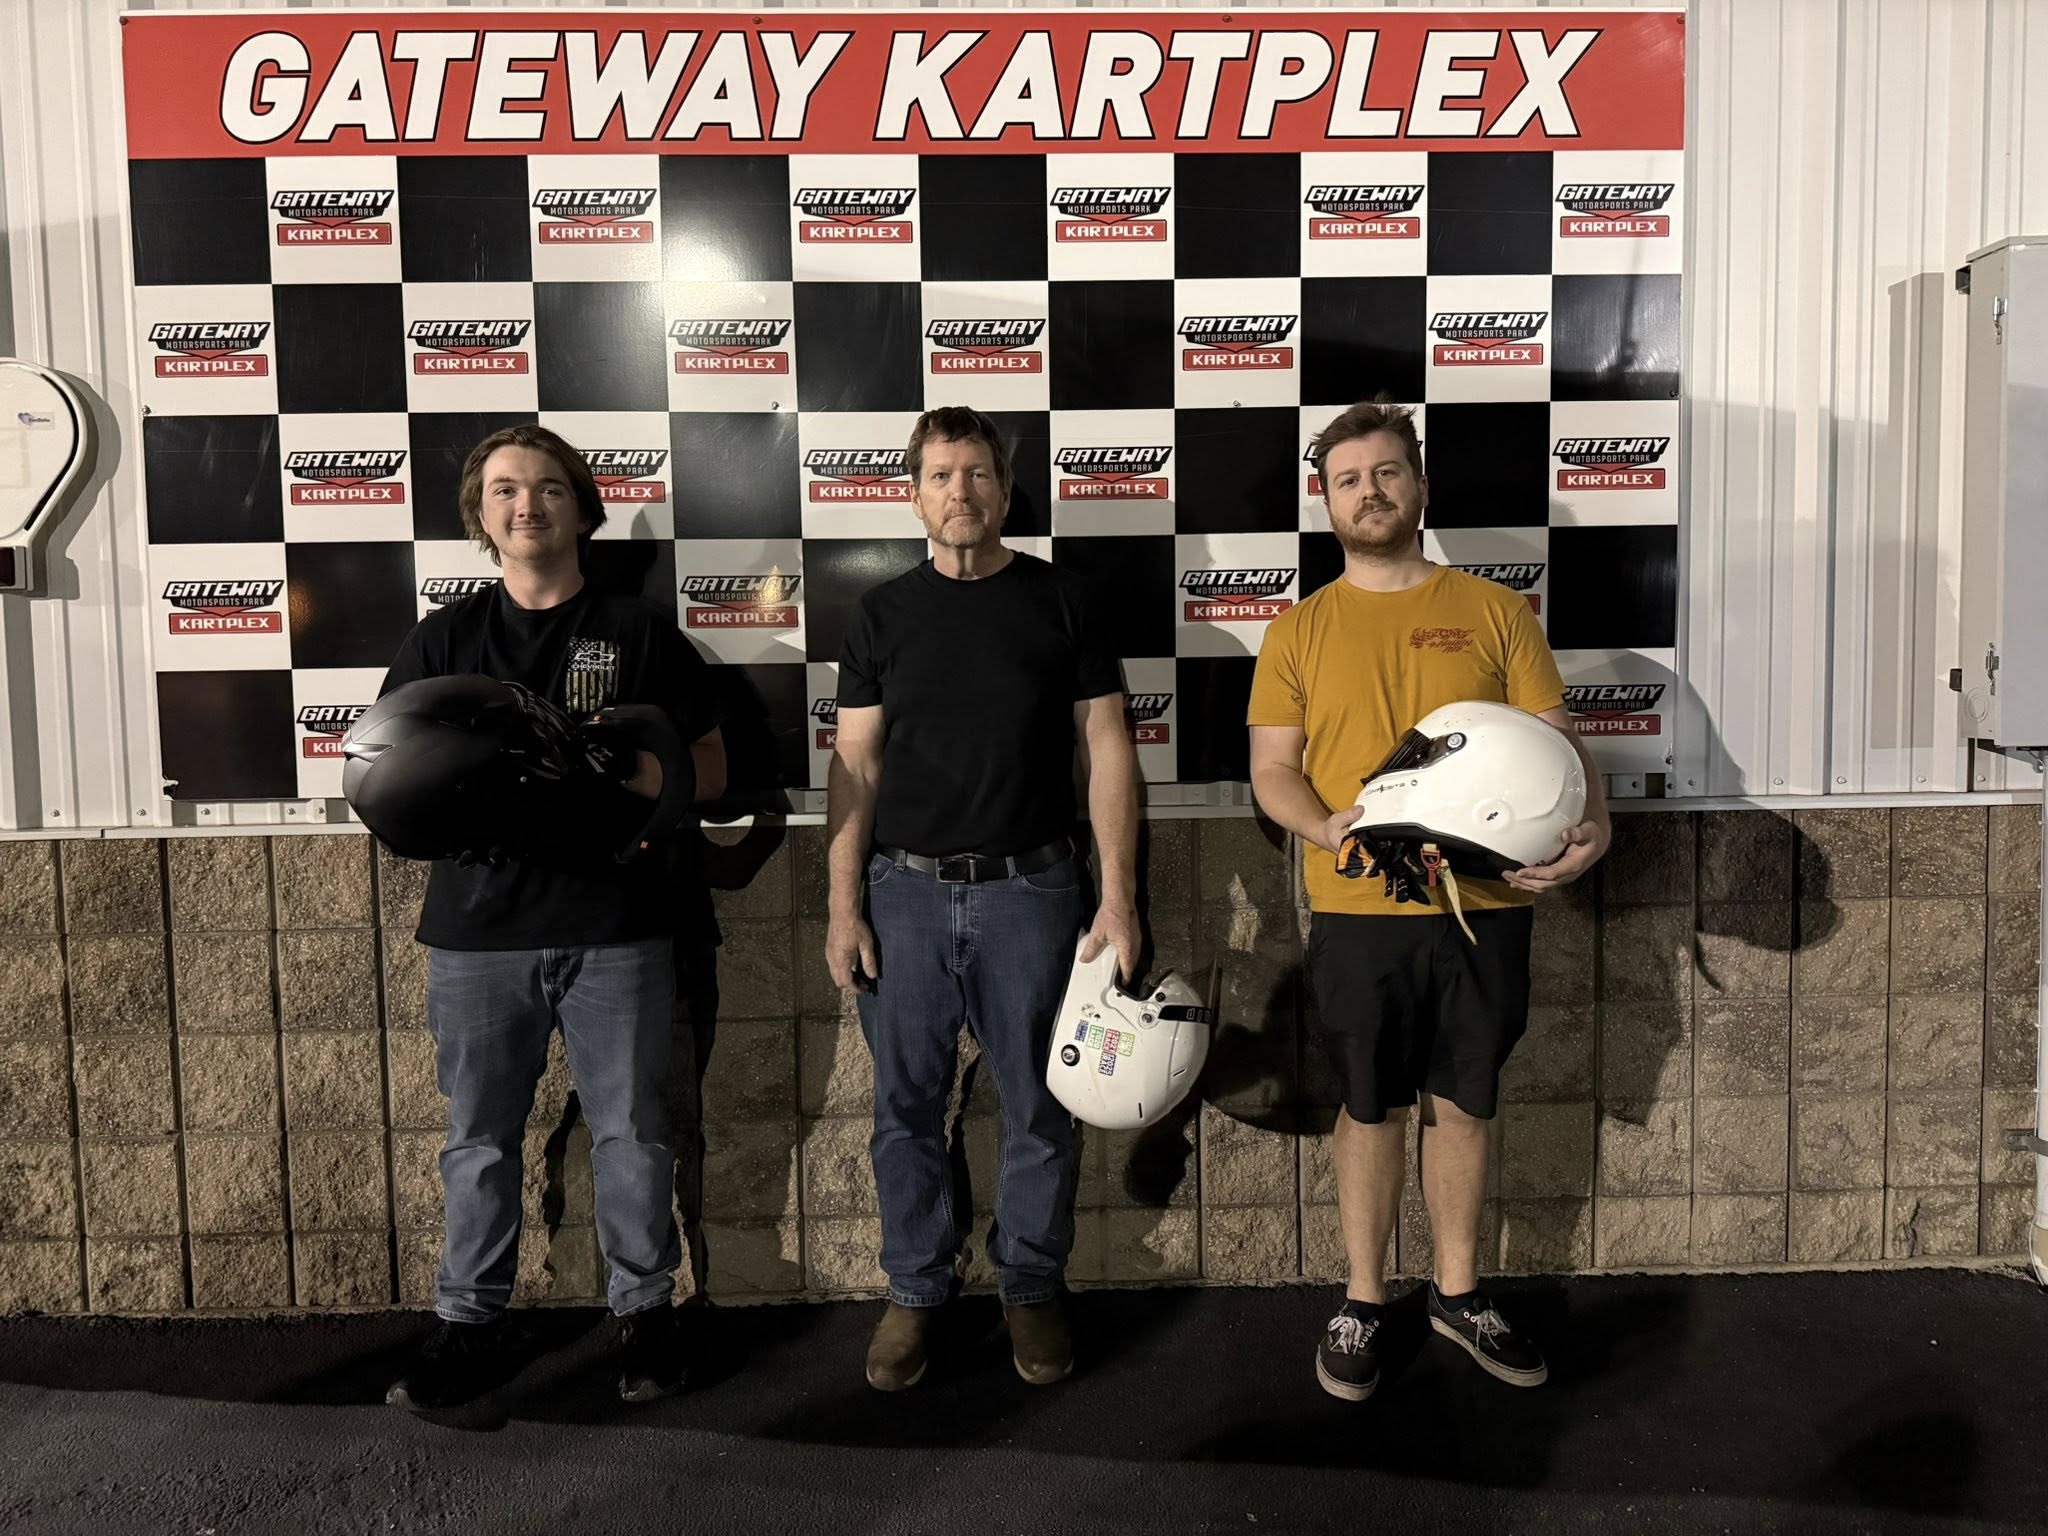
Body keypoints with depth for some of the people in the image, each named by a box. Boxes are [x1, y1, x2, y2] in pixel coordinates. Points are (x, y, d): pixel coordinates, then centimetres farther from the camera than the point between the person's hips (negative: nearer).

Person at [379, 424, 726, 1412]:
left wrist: (615, 767, -15)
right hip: (478, 926, 2)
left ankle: (644, 1309, 23)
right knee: (478, 1138, 9)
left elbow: (708, 771, 5)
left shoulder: (639, 632, 6)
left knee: (629, 1130, 7)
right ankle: (468, 1325, 23)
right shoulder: (443, 639, 11)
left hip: (615, 928, -1)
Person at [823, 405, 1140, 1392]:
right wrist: (843, 907, -1)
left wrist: (1119, 897, -5)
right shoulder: (885, 614, 7)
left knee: (1039, 1107, 7)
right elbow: (855, 764, 6)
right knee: (906, 1108, 8)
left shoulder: (1057, 601, 3)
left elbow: (1106, 749, 1)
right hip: (906, 892, 1)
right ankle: (914, 1291, 25)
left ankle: (1031, 1286, 25)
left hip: (1031, 891, -1)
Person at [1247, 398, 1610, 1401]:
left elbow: (1555, 741, 3)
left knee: (1463, 1104, 14)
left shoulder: (1493, 611, 5)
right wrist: (1329, 827, -20)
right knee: (1373, 1110, 9)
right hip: (1359, 911, -1)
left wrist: (1590, 825, -17)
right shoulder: (1301, 631, 4)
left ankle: (1458, 1294, 31)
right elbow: (1273, 770, 0)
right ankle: (1362, 1303, 25)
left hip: (1484, 904, 1)